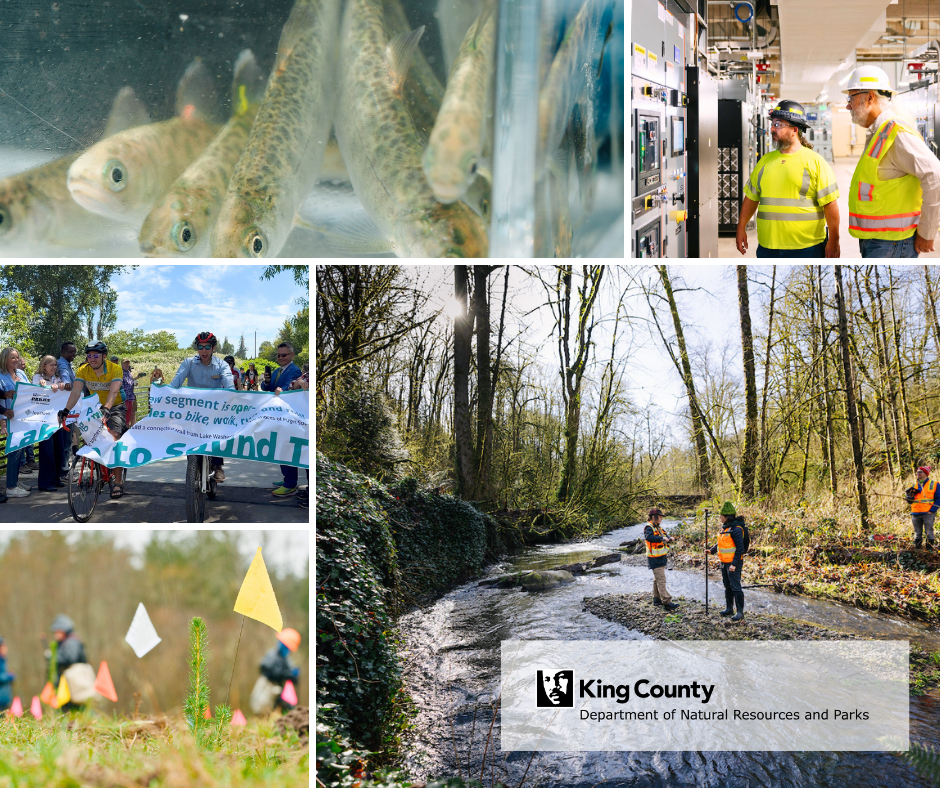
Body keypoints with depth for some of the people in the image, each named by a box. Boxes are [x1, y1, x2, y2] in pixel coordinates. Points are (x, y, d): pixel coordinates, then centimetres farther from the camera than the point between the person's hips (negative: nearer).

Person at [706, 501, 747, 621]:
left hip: (734, 562, -9)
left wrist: (734, 564, -23)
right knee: (727, 586, 16)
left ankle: (740, 612, -4)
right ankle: (729, 608, 26)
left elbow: (740, 548, -20)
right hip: (725, 562, 9)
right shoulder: (725, 527, 10)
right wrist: (712, 550, 12)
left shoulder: (736, 529, -19)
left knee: (735, 586, -8)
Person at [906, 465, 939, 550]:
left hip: (928, 513, -4)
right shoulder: (914, 486, 15)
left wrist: (932, 510, -10)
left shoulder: (934, 485, 3)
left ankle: (930, 548, -2)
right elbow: (909, 501, 17)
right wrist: (911, 495, -6)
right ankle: (917, 549, 13)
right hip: (916, 514, 4)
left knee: (929, 532, -6)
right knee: (917, 533, 7)